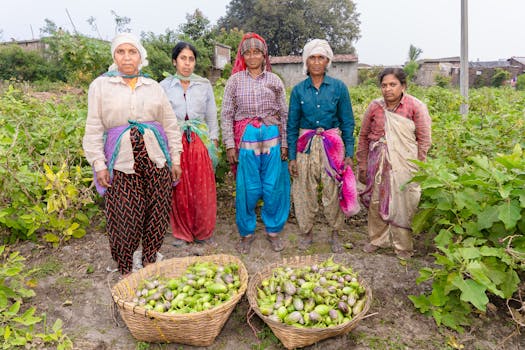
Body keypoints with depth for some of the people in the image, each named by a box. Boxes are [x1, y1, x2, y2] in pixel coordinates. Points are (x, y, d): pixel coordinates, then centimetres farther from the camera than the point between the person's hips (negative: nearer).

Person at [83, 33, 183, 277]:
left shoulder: (154, 87, 9)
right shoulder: (100, 86, 4)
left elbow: (171, 125, 10)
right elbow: (94, 129, 3)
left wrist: (175, 159, 7)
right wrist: (99, 164, -3)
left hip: (155, 159, 2)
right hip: (122, 161, -2)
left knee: (156, 212, 7)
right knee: (124, 218, 2)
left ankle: (149, 260, 27)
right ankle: (125, 269, 21)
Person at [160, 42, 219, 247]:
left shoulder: (204, 85, 7)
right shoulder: (164, 86, 5)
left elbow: (212, 117, 10)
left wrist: (213, 142, 5)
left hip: (200, 142, 1)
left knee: (203, 189, 2)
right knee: (179, 190, 4)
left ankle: (203, 233, 18)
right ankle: (181, 233, 21)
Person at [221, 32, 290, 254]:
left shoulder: (274, 80, 9)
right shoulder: (235, 80, 6)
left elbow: (284, 114, 8)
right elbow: (226, 115, 3)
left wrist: (284, 143, 1)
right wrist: (229, 145, -5)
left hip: (271, 138, 1)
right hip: (245, 139, -1)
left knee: (274, 187, 4)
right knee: (247, 189, 2)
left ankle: (273, 230, 23)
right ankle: (246, 232, 21)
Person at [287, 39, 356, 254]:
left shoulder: (339, 87, 0)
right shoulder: (298, 90, 3)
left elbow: (347, 122, 3)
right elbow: (292, 125, 6)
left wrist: (349, 153, -2)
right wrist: (292, 156, 2)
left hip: (332, 145, -1)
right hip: (306, 146, 1)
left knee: (333, 190, 3)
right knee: (305, 191, 7)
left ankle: (335, 234, 22)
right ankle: (307, 232, 26)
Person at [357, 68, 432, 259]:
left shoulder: (416, 107, -7)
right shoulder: (375, 106, 0)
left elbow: (424, 139, -2)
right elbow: (363, 137, 7)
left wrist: (419, 168, -3)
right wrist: (362, 166, 9)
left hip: (404, 164, -2)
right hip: (378, 162, 3)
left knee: (403, 204, 5)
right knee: (376, 201, 11)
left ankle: (403, 246, 24)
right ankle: (377, 239, 33)